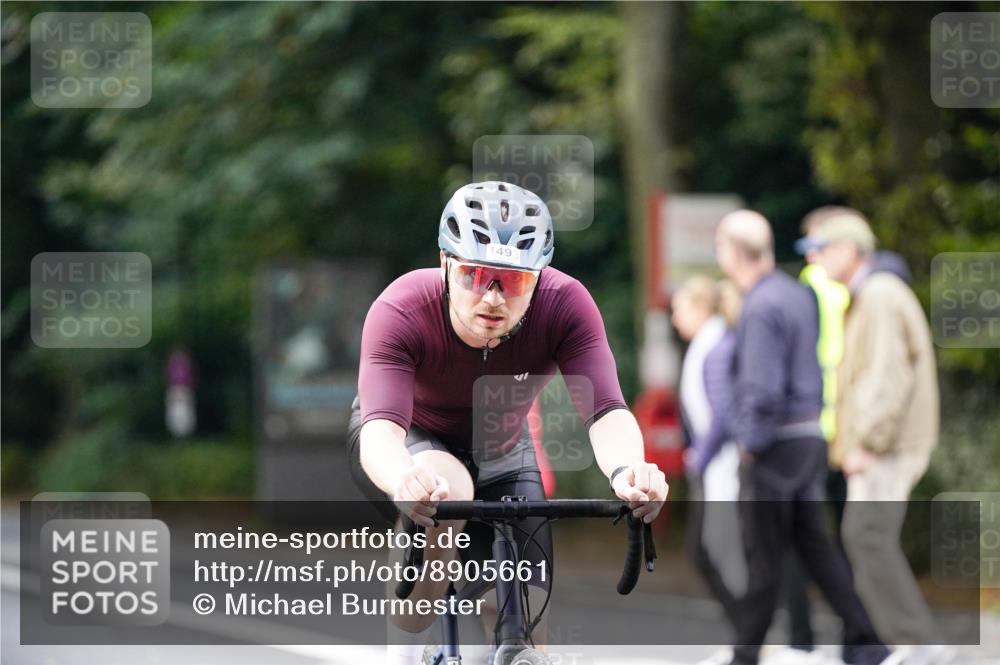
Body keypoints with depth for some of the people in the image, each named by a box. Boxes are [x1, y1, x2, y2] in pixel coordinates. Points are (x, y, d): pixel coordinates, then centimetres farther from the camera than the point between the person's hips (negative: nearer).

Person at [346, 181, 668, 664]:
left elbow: (606, 411, -39)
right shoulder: (400, 311, -35)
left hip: (501, 457, 3)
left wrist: (625, 470, -63)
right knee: (445, 492, -38)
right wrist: (406, 480, -71)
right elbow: (381, 425, -48)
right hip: (408, 446, -3)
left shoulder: (565, 305, -30)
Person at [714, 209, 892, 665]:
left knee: (764, 555, 0)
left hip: (773, 442, -9)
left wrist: (750, 443, -13)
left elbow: (763, 389, -23)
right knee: (813, 543, 11)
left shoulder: (762, 307, -18)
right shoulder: (798, 294, 11)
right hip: (811, 435, 9)